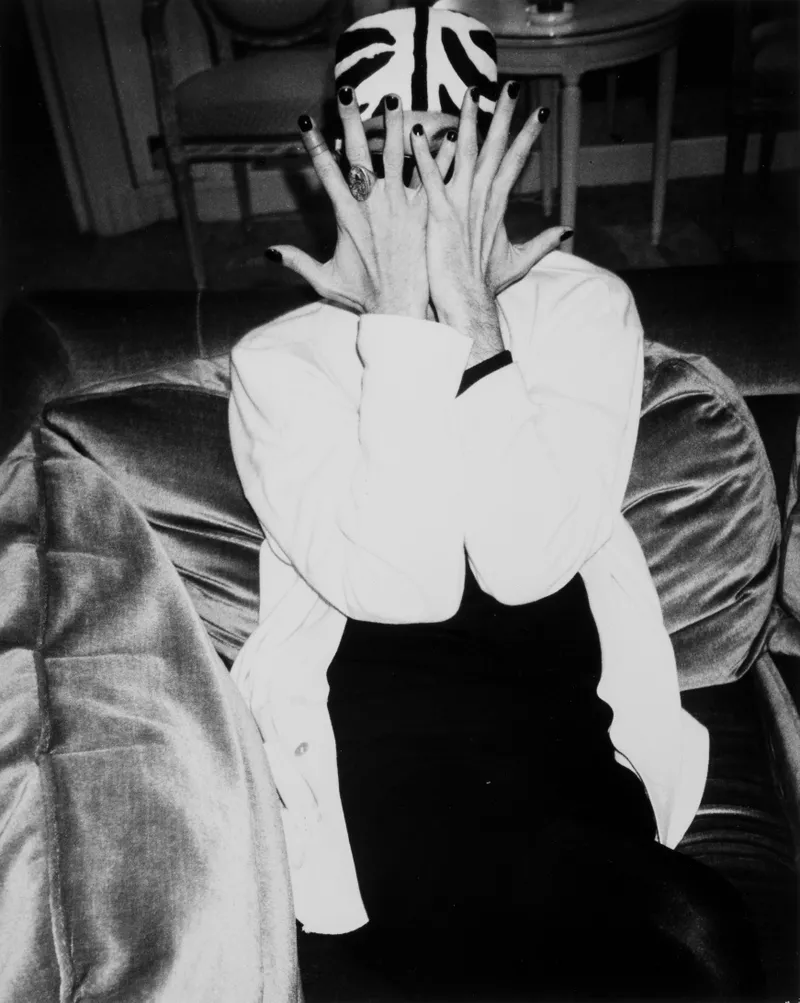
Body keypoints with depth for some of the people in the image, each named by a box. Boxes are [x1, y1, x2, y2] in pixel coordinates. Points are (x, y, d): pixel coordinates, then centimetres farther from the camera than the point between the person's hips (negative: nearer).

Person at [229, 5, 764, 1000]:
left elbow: (525, 562, -14)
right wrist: (403, 314, -19)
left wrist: (470, 312, -19)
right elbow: (395, 584, -18)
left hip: (573, 753, 3)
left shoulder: (584, 303, 0)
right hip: (381, 780, -2)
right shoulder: (278, 358, -2)